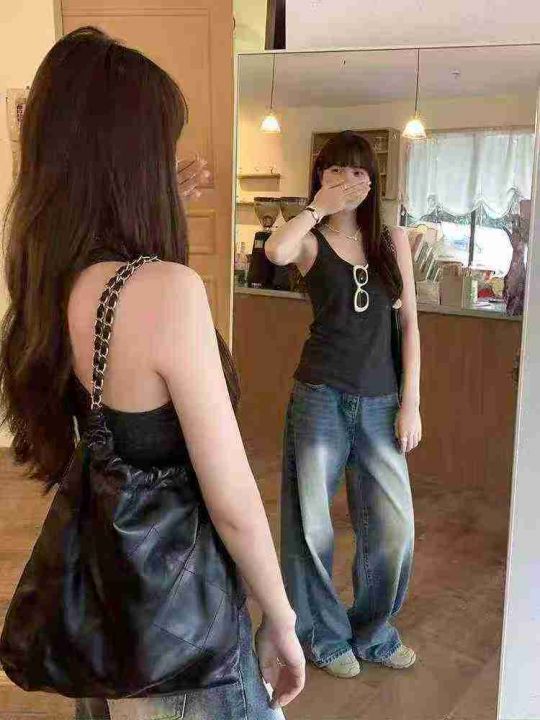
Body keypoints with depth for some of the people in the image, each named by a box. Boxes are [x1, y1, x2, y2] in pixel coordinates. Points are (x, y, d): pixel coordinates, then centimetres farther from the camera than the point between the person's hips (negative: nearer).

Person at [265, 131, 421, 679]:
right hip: (320, 397, -3)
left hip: (380, 402, 3)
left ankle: (372, 631, 32)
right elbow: (275, 251, -28)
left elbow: (409, 322, 7)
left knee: (394, 527, 7)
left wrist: (411, 402, 1)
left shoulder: (392, 239, 7)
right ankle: (323, 634, 30)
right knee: (312, 523, 7)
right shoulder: (310, 241, -2)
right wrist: (318, 207, -12)